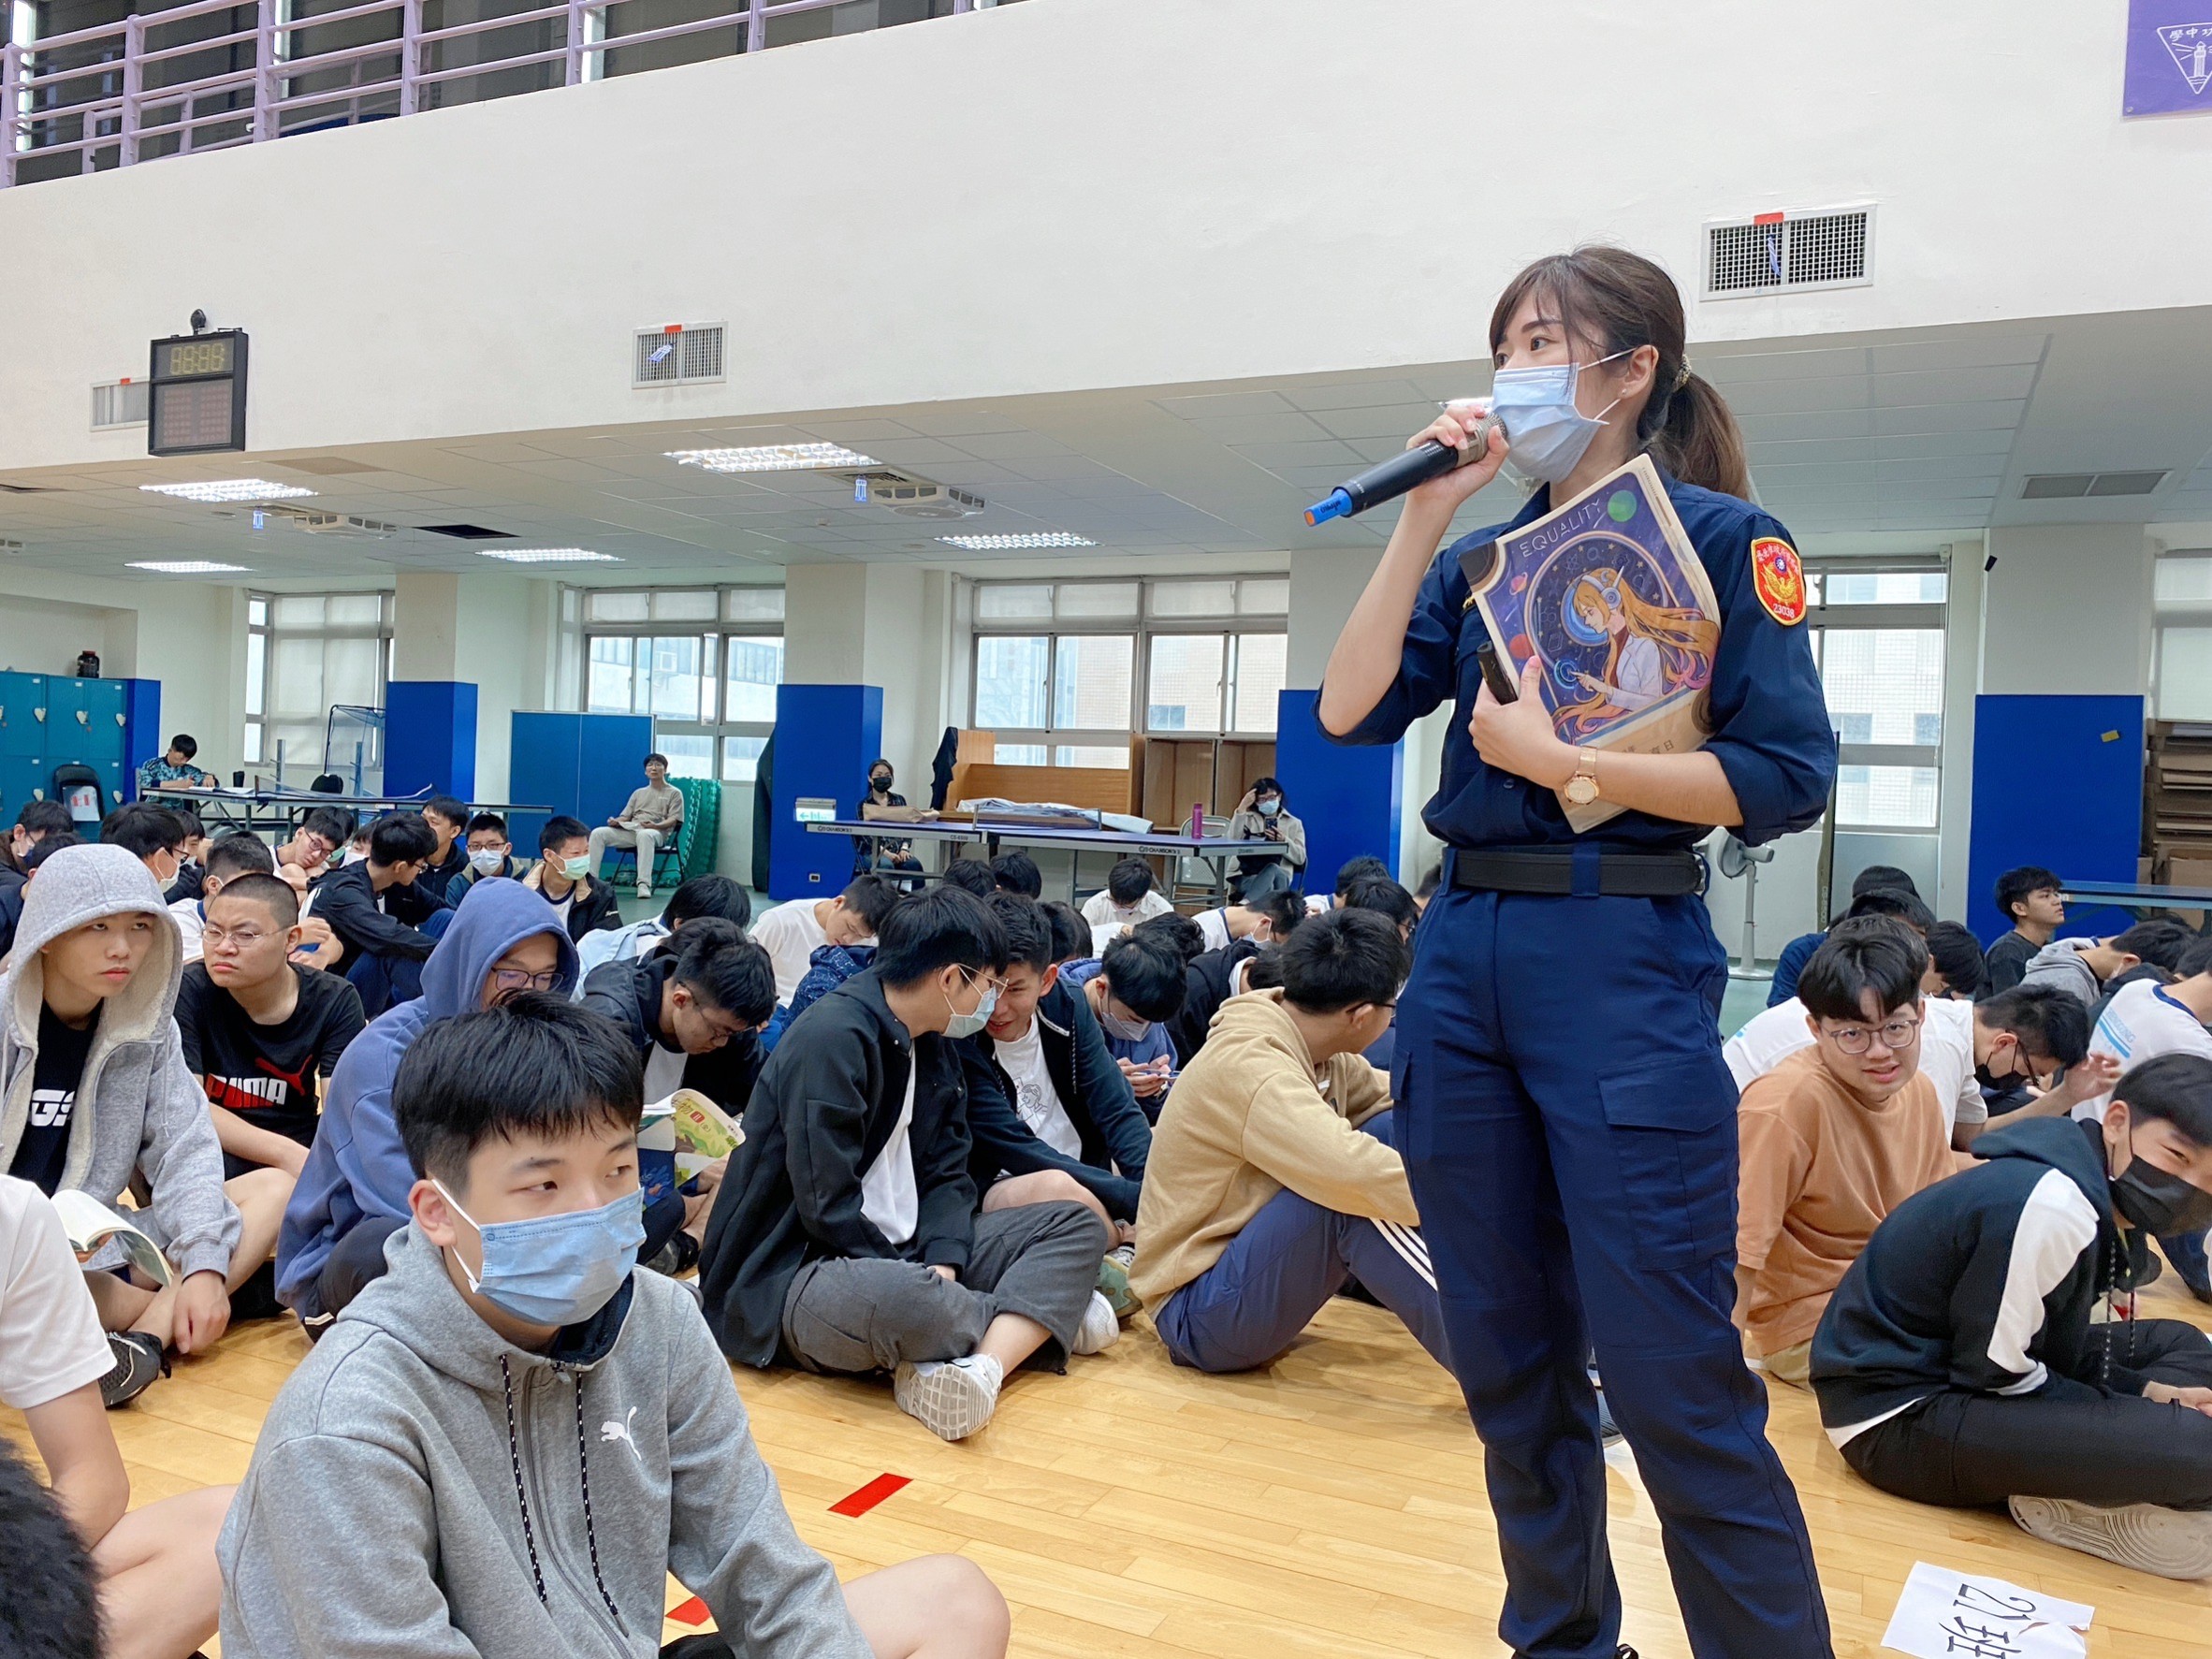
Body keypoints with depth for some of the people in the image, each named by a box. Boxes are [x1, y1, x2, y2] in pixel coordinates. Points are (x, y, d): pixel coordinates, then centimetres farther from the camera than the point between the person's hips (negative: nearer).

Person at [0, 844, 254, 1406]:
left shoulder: (148, 1030, 4)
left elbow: (185, 1149, -1)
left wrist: (205, 1265, -18)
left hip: (96, 1250, 6)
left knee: (272, 1190, -12)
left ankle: (148, 1336, -30)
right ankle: (167, 1306, -17)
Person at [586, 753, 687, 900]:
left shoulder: (674, 793, 13)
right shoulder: (638, 793, 29)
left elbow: (673, 820, 0)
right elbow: (625, 816, 22)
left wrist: (656, 825, -21)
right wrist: (616, 821, -3)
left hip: (657, 833, -5)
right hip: (630, 831, 5)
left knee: (644, 835, -44)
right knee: (598, 833, -18)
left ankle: (644, 884, -52)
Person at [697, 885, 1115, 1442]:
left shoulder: (932, 1046, 10)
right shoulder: (831, 1038, -18)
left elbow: (947, 1175, 7)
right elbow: (829, 1208, -23)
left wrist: (942, 1268, -11)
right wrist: (921, 1292, -19)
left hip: (903, 1259, 9)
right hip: (791, 1278, -9)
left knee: (1079, 1227, 2)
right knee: (892, 1300, -42)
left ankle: (984, 1363, -24)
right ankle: (1044, 1318, -11)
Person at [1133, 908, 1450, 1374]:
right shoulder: (1248, 1064, -28)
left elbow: (1383, 1093, 10)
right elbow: (1353, 1171, -39)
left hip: (1250, 1255, 10)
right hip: (1197, 1316, -9)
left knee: (1396, 1128, -1)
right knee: (1355, 1195, -32)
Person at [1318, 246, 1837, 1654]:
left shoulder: (1719, 535, -1)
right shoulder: (1482, 556, 13)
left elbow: (1789, 781, -9)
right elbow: (1350, 710, 0)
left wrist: (1560, 763, -15)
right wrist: (1426, 516, -1)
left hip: (1625, 958, -5)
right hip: (1463, 956, 6)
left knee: (1675, 1383, -4)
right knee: (1509, 1365, 14)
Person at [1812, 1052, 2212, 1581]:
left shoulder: (2107, 1203, 6)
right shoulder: (2051, 1205, -24)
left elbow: (2055, 1348, 13)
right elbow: (1993, 1374, -20)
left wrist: (2144, 1392, -2)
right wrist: (2143, 1405, -9)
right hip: (1902, 1414, -11)